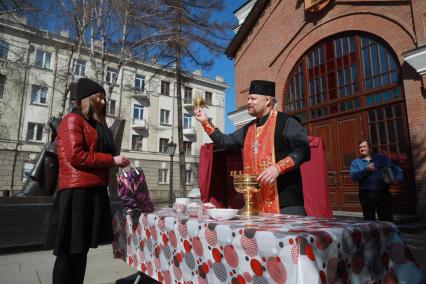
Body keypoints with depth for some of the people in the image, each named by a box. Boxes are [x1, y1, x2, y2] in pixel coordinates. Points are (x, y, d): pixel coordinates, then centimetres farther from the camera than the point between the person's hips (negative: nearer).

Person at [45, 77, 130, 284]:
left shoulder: (95, 124, 21)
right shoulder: (72, 120, -5)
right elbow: (76, 156, -16)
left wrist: (115, 163, 8)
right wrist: (112, 160, -12)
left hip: (94, 192, 9)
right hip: (77, 193, -9)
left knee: (82, 249, 14)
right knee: (70, 251, -1)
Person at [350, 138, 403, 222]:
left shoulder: (381, 158, 12)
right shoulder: (356, 162, 8)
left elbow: (396, 169, 6)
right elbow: (354, 176, -7)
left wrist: (398, 178, -13)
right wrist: (366, 170, -18)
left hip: (383, 194, 1)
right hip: (366, 195, 0)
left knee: (387, 221, 4)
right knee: (369, 221, 7)